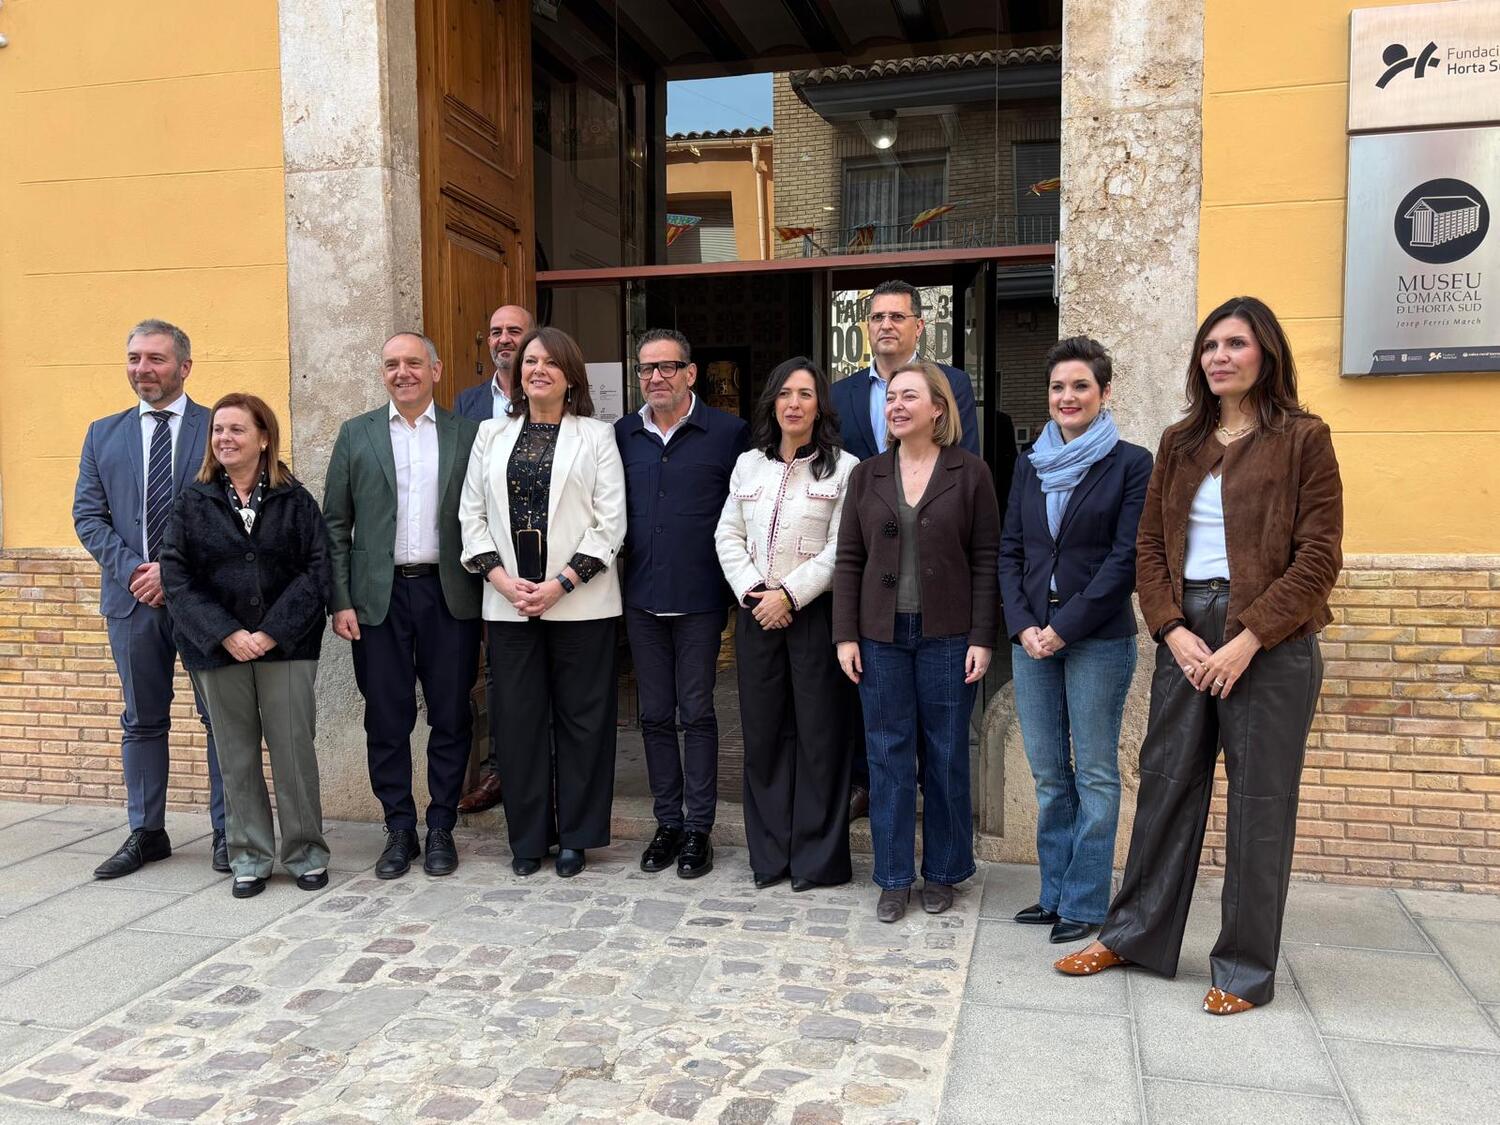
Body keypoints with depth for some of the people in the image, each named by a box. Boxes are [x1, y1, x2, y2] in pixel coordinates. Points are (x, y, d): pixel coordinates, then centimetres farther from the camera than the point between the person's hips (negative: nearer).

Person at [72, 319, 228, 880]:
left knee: (220, 717, 3)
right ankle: (146, 833, 24)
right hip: (133, 598, 4)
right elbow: (88, 516, 7)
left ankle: (228, 833, 14)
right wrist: (132, 570, -8)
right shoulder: (103, 434, 12)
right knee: (142, 720, 13)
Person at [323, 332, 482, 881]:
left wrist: (490, 596, -2)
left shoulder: (467, 434, 6)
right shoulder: (357, 435, 8)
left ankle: (441, 829, 19)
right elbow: (335, 524, 6)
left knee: (451, 717, 5)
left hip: (449, 595, 0)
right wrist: (340, 600, -2)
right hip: (379, 597, 1)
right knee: (386, 720, 6)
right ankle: (399, 830, 20)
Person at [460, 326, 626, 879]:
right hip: (508, 602, 3)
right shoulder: (492, 435, 12)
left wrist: (562, 582, -12)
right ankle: (527, 838, 18)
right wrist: (503, 580, -6)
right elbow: (473, 516, 9)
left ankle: (576, 837, 16)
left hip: (579, 602, -2)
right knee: (519, 719, 6)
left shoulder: (597, 435, 3)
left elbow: (610, 523, -4)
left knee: (582, 718, 3)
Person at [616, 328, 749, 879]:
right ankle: (668, 822, 23)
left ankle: (698, 828, 15)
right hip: (641, 599, 4)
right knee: (655, 715, 11)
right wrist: (619, 582, 7)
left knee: (697, 714, 3)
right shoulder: (622, 434, 8)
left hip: (699, 600, -4)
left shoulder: (728, 432, -3)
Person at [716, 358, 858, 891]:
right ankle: (769, 852, 20)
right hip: (756, 613, 4)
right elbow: (728, 536, 10)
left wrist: (789, 594, -14)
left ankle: (817, 857, 13)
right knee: (762, 731, 9)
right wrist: (752, 589, -5)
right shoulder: (748, 464, 12)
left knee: (818, 732, 1)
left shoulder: (843, 468, -2)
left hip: (814, 612, -4)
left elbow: (840, 549, -10)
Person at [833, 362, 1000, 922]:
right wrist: (845, 635, 0)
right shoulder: (867, 475, 6)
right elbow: (848, 559, 6)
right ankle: (894, 878, 18)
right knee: (888, 754, 6)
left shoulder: (970, 473, -1)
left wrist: (982, 638, -7)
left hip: (946, 636, -2)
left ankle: (942, 872, 24)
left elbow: (986, 560, -2)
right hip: (881, 635, 2)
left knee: (946, 755, 8)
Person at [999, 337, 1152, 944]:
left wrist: (1065, 627, -13)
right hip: (1031, 637, 5)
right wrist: (1022, 625, -3)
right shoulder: (1030, 466, 12)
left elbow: (1125, 557, -9)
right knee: (1048, 773, 11)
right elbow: (1010, 551, 10)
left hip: (1098, 639, -5)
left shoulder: (1130, 463, -3)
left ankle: (1085, 904, 13)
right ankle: (1055, 893, 23)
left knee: (1095, 773, 3)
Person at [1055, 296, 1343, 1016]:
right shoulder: (1180, 444, 11)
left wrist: (1247, 641, -16)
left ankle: (1246, 968, 18)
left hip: (1270, 640, -4)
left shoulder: (1302, 440, -3)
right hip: (1187, 634, 4)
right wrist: (1174, 631, -6)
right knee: (1165, 783, 10)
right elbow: (1150, 545, 8)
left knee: (1259, 801, 4)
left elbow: (1318, 557, -8)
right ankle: (1135, 932, 25)